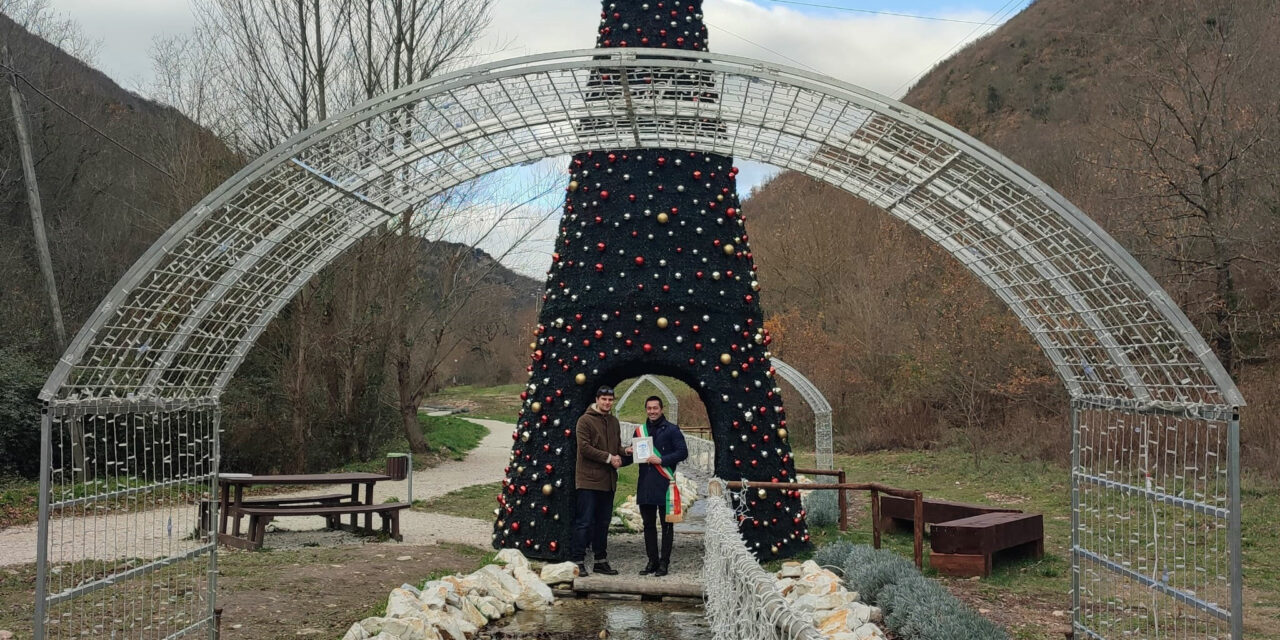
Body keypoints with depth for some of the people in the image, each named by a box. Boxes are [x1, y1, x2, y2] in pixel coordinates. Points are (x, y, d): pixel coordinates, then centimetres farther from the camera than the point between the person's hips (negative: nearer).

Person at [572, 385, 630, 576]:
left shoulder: (614, 422, 16)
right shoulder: (585, 420, -6)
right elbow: (584, 447, -14)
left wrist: (620, 456, 0)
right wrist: (609, 458, -15)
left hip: (608, 481, 7)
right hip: (589, 480, -7)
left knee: (603, 522, 12)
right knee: (584, 522, -6)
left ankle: (601, 561, 19)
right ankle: (578, 560, -1)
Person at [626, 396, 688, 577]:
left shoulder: (671, 429, -2)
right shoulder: (640, 430, 15)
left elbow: (683, 452, -8)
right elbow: (636, 454, 24)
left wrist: (661, 460, -16)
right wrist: (630, 452, 0)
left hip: (664, 484, -5)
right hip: (645, 484, 5)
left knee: (666, 525, 1)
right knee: (648, 525, 9)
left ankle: (664, 562, 6)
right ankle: (652, 561, 18)